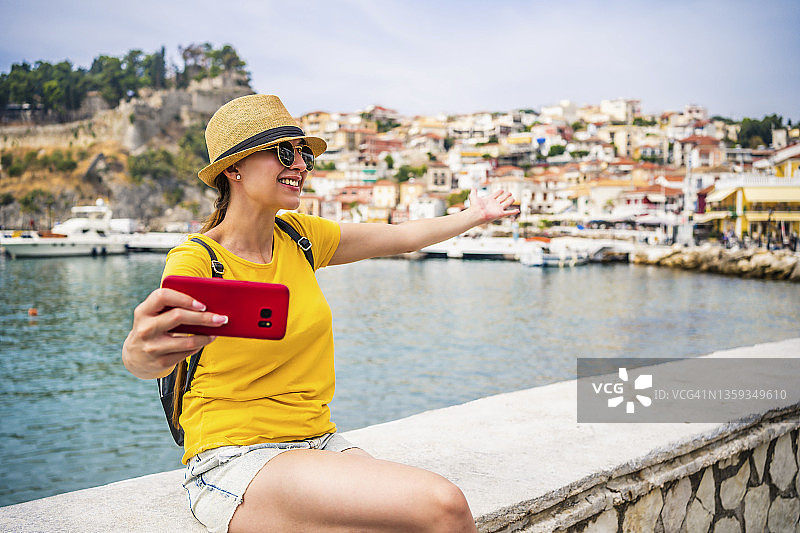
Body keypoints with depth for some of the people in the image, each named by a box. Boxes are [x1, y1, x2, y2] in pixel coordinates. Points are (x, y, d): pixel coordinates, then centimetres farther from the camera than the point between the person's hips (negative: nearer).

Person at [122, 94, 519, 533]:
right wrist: (142, 352, -58)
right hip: (233, 460, -6)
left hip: (319, 444, 6)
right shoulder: (196, 260, -12)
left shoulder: (298, 236, 6)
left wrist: (475, 215, 34)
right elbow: (157, 352, -33)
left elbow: (402, 237, 21)